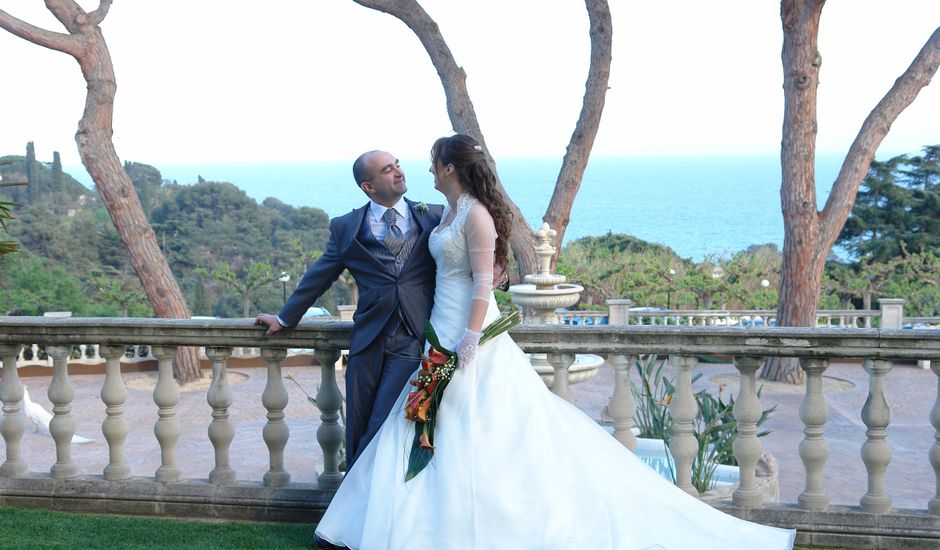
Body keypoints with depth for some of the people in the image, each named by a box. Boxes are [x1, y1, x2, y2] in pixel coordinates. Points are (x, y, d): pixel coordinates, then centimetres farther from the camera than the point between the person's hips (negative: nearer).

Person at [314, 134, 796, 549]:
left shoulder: (475, 215, -16)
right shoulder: (449, 212, 12)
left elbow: (483, 283, -19)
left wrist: (469, 340, -22)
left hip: (468, 332, -10)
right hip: (445, 327, 10)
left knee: (473, 434, -4)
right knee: (435, 429, 12)